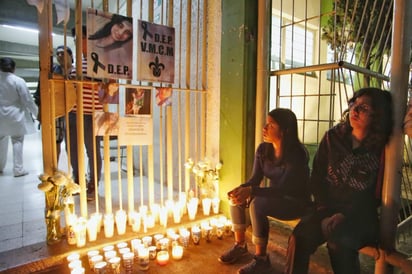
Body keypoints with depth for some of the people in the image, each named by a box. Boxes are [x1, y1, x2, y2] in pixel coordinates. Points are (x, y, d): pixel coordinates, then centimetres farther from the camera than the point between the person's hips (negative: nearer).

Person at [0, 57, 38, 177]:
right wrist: (37, 112, 0)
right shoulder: (18, 81, -15)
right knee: (17, 142, 4)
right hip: (16, 116, -4)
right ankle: (18, 169, 6)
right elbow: (28, 100, -13)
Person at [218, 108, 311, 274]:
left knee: (257, 204, -32)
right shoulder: (263, 149, -5)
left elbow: (283, 188, -30)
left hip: (296, 202, -7)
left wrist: (251, 191, -41)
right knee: (235, 197, -12)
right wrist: (241, 189, -27)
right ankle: (240, 245, 4)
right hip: (275, 197, 7)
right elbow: (255, 179, -4)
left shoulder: (297, 154, -25)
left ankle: (261, 259, -16)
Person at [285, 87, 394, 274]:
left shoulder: (381, 149, -2)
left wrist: (346, 214, -14)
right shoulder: (333, 137, 5)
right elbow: (316, 177, 6)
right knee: (299, 237, -25)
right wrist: (324, 208, -3)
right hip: (328, 209, 2)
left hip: (361, 216, -2)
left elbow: (374, 195, -1)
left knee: (336, 232, -34)